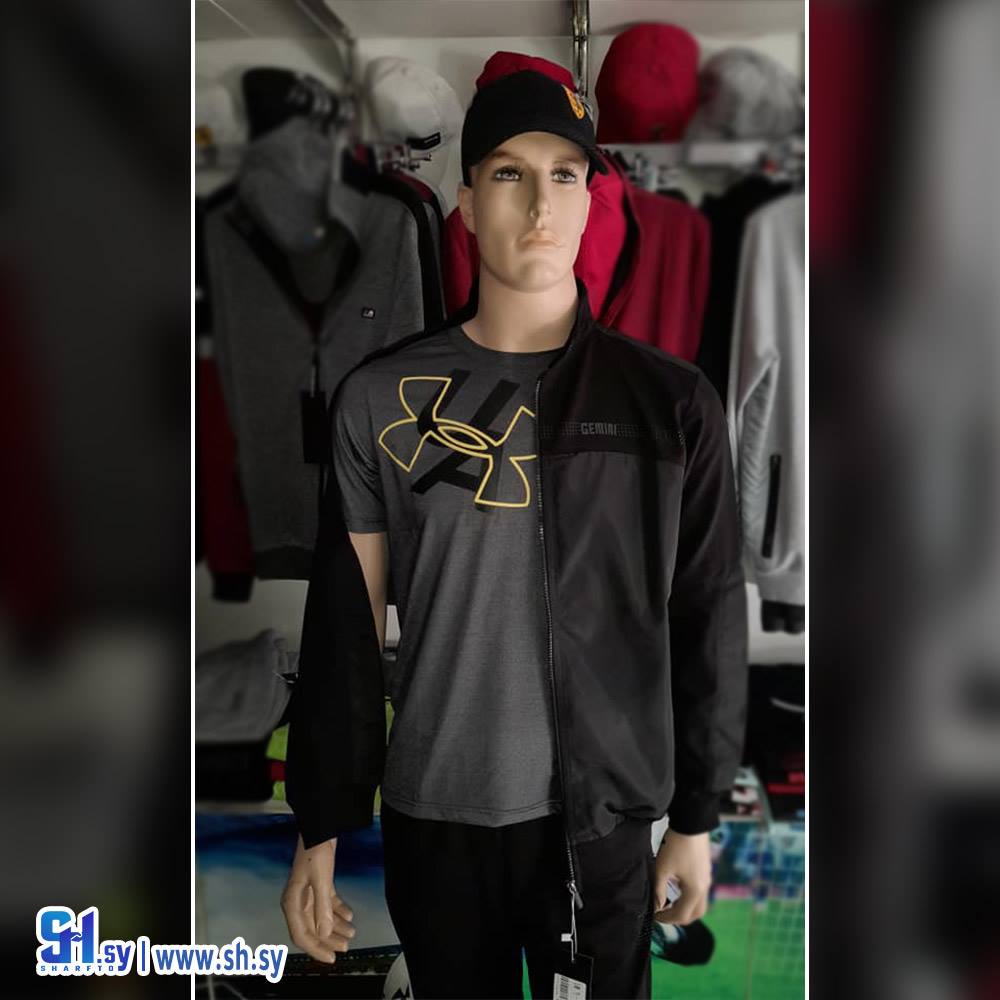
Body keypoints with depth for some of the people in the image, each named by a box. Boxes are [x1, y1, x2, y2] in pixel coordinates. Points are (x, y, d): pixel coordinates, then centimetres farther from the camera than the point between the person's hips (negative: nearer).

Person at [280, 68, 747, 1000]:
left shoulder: (671, 403, -6)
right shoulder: (380, 398, -5)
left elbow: (707, 620, 0)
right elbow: (344, 623, -1)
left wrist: (695, 817, 4)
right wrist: (319, 829, 1)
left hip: (601, 819, 0)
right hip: (431, 817, 1)